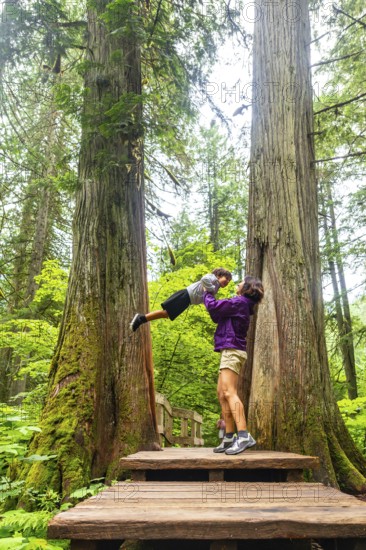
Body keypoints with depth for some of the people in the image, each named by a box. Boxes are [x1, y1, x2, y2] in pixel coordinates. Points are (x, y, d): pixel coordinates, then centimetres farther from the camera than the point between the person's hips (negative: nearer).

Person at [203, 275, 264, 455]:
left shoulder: (239, 302, -8)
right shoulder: (242, 305, 23)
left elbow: (212, 306, -10)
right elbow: (217, 317, 29)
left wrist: (206, 293, 9)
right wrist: (210, 296, 25)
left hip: (232, 351, -10)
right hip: (230, 352, 10)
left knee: (229, 393, -20)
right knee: (222, 394, 8)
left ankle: (244, 436, -27)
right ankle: (229, 438, 8)